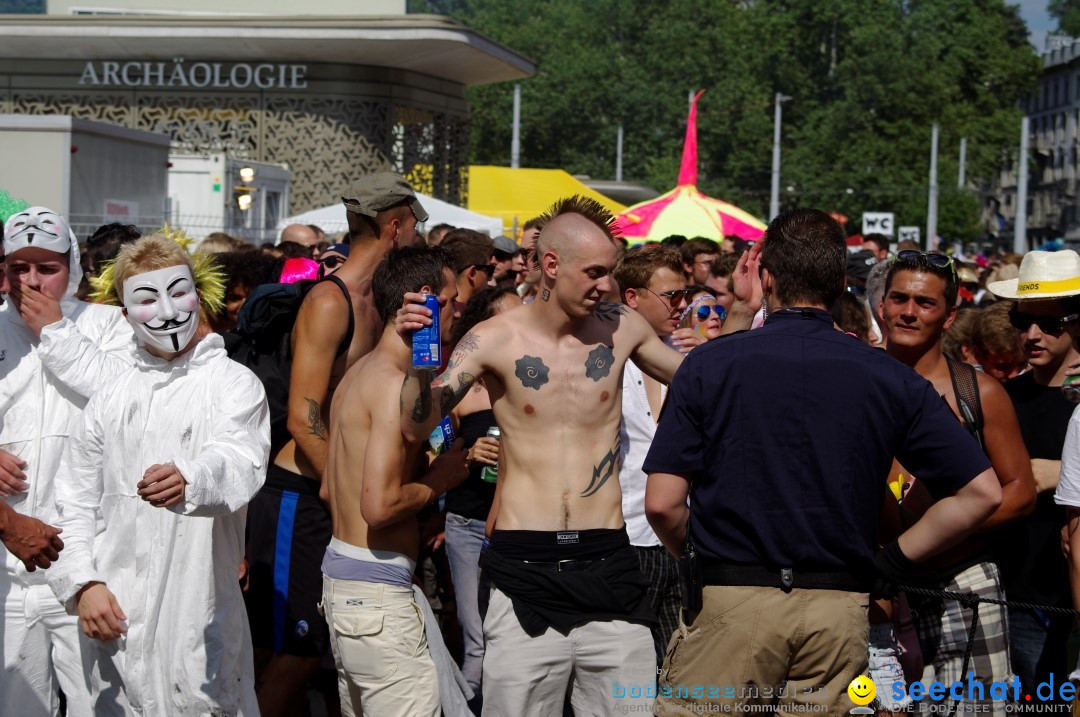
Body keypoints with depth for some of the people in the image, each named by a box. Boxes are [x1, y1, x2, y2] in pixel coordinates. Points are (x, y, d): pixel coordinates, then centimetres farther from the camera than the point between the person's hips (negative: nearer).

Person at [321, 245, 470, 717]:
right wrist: (439, 479, -7)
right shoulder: (394, 384, -16)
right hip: (377, 592, -10)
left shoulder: (358, 374, 14)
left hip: (339, 576, 10)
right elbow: (380, 505, -23)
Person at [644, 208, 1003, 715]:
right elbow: (981, 492, 1)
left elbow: (662, 504, -7)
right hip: (840, 613, 2)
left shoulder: (709, 365, -3)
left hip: (729, 601, -2)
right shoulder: (888, 378, 3)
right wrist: (894, 560, 9)